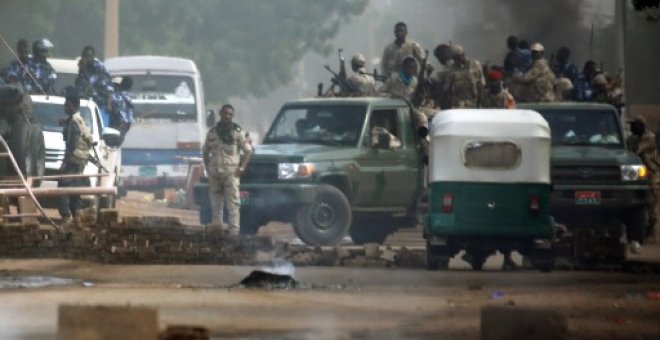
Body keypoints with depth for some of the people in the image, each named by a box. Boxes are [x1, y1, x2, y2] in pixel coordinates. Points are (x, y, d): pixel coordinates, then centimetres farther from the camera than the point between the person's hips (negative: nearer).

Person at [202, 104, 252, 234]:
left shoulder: (237, 132, 5)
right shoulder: (212, 133, 13)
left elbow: (248, 150, 5)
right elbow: (206, 151, 20)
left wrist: (242, 167, -7)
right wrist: (207, 167, 6)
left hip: (231, 172, -3)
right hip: (214, 172, 3)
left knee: (233, 204, -11)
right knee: (216, 205, 7)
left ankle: (234, 232, -16)